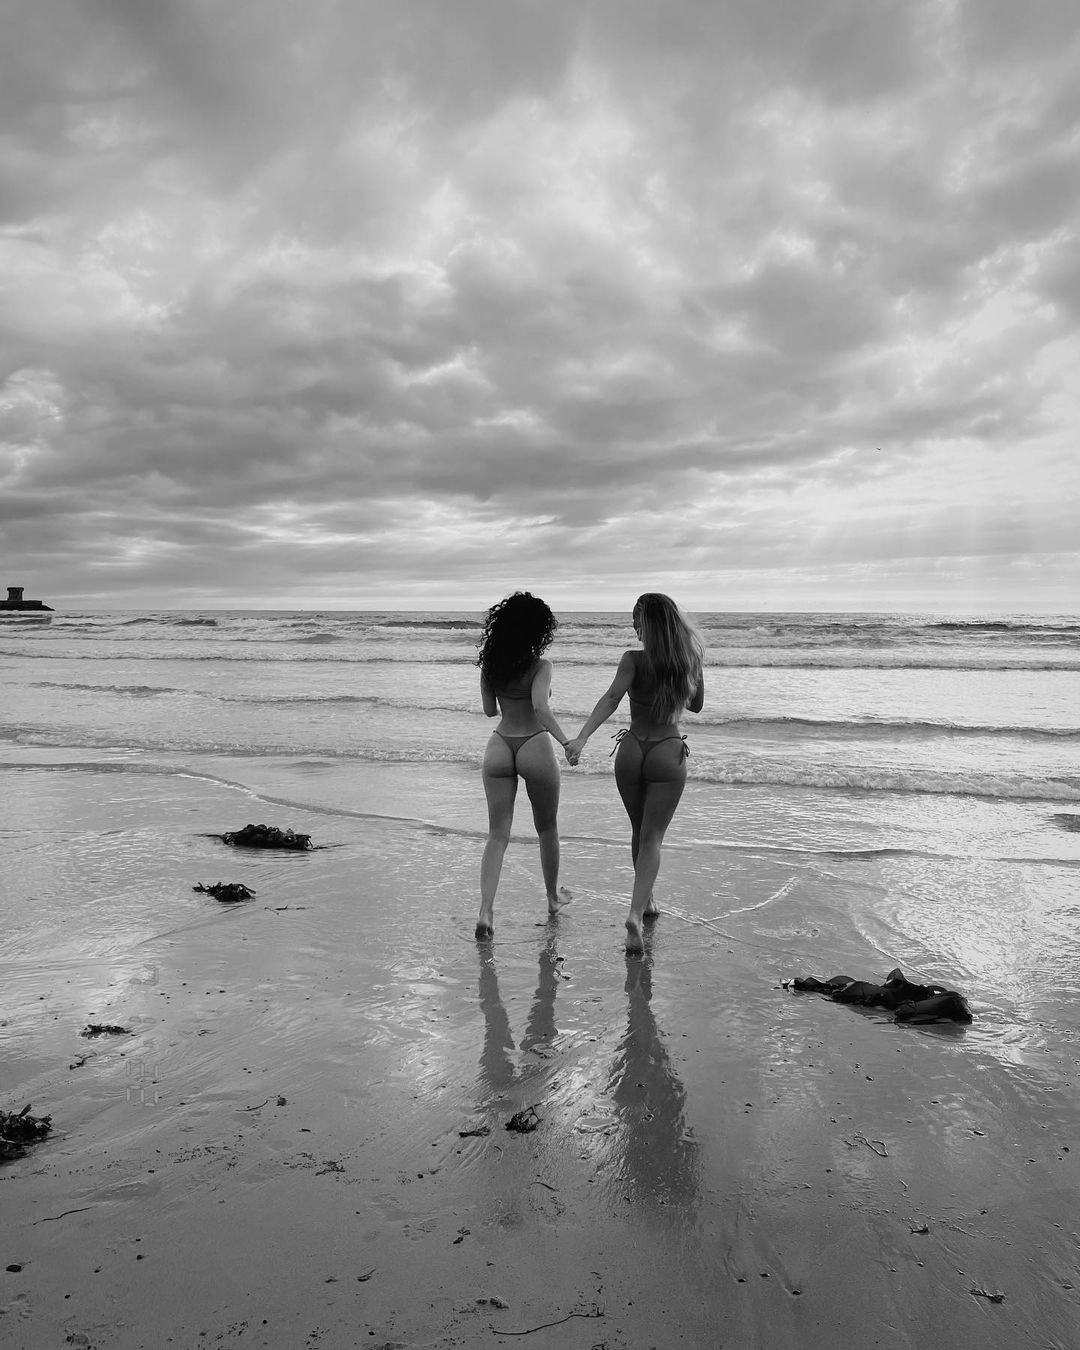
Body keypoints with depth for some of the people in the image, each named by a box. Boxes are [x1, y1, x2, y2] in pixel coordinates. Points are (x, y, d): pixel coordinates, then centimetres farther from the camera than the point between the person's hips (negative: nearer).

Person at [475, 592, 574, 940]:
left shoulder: (489, 664, 2)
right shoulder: (540, 665, -12)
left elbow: (489, 710, 10)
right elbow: (540, 707, -26)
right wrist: (566, 742, -27)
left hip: (498, 747, 4)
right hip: (534, 747, -3)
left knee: (497, 834, 7)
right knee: (547, 829, 18)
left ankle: (486, 912, -5)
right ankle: (553, 896, 35)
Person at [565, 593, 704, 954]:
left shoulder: (634, 660, -11)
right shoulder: (691, 660, -1)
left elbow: (611, 697, -26)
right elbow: (696, 705, 14)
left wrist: (581, 737, -33)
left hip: (631, 751, 0)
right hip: (669, 753, 0)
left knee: (640, 831, 20)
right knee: (652, 837, 2)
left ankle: (645, 901, 36)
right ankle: (636, 913, -16)